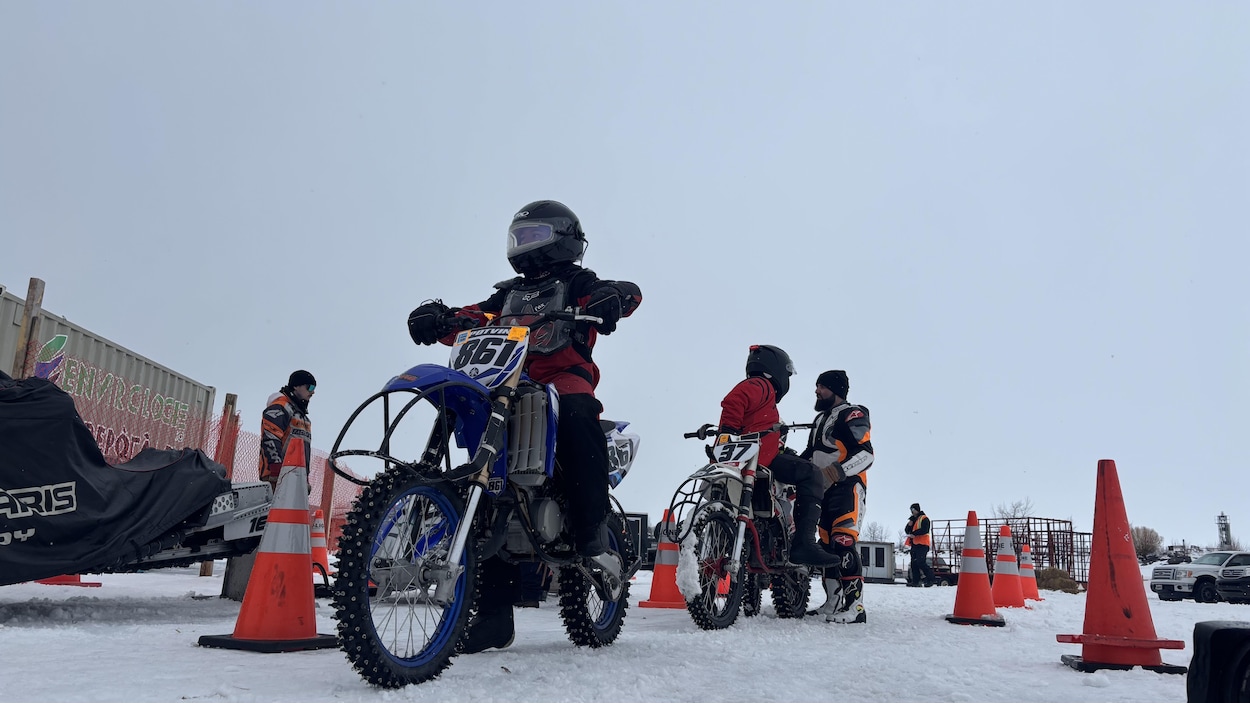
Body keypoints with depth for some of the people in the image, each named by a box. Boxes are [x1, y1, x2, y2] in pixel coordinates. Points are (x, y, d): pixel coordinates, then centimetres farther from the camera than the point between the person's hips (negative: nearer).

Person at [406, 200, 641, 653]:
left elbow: (629, 292, -4)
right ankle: (494, 610, -6)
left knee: (576, 412, -40)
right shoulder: (508, 294, 31)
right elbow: (473, 319, 17)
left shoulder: (577, 283, 14)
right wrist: (440, 318, -5)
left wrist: (612, 296, -28)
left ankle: (592, 534, -38)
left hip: (563, 379, -5)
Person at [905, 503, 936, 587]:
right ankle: (915, 581, 7)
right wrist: (909, 525, -2)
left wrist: (914, 534, -20)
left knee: (921, 563, -16)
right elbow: (907, 531, 17)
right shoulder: (913, 519, 22)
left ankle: (931, 579, -10)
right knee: (914, 563, 4)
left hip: (922, 544, -8)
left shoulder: (924, 519, -2)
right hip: (914, 544, 8)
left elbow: (924, 530, -17)